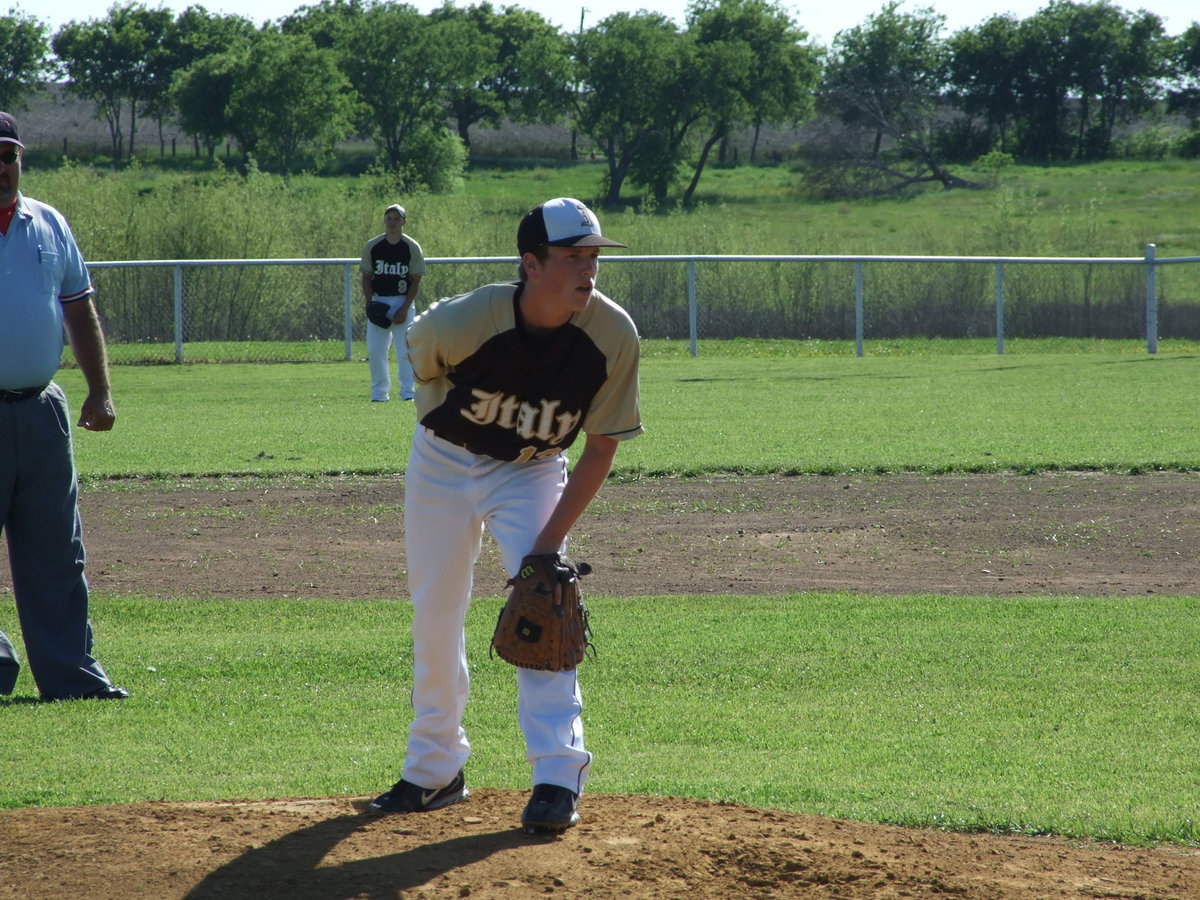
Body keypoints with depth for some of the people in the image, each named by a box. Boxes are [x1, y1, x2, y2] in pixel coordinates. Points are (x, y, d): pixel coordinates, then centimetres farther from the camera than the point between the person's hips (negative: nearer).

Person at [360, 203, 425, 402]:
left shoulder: (412, 248, -2)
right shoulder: (372, 246, 4)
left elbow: (416, 281, -2)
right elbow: (366, 277, 8)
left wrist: (405, 308, -11)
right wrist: (370, 304, -6)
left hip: (403, 303, -2)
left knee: (405, 349, -7)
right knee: (375, 350, -2)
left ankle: (407, 391, 0)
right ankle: (380, 392, 7)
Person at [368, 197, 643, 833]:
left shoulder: (613, 336, -25)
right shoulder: (466, 320, -31)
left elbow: (602, 446, -16)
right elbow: (421, 355, -5)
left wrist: (551, 539, -20)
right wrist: (445, 426, 5)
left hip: (532, 472, 0)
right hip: (444, 462, 0)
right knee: (435, 615, 6)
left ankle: (558, 779, -14)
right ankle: (435, 771, 23)